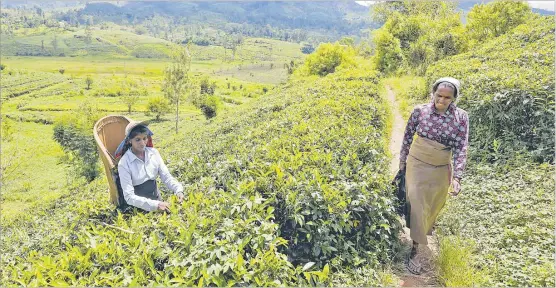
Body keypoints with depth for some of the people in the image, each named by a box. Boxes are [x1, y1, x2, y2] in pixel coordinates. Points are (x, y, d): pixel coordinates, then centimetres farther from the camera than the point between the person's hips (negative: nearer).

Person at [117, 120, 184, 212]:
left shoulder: (154, 153, -1)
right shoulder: (124, 163, -13)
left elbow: (166, 176, -2)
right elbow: (129, 197, -16)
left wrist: (178, 190, -20)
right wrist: (155, 205, -27)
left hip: (157, 200, 4)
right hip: (138, 208, -4)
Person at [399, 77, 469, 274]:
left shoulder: (461, 117, -10)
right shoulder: (419, 111, -11)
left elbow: (461, 148, -12)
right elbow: (407, 137, 0)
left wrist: (457, 177, -20)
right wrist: (402, 162, 4)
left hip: (441, 169, 2)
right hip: (417, 164, -2)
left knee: (434, 204, 21)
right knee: (417, 204, -3)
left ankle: (425, 227, 53)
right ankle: (415, 248, 8)